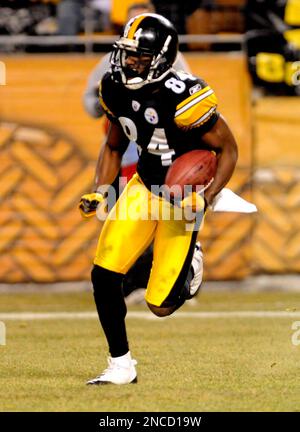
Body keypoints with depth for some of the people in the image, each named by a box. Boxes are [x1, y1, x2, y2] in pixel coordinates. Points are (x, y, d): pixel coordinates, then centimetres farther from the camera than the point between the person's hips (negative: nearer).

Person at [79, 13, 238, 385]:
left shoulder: (184, 98, -28)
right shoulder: (117, 92, -9)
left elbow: (228, 149, -16)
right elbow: (114, 147, 9)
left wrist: (206, 199, -27)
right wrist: (99, 192, -5)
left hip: (183, 196, -5)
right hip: (144, 186, 5)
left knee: (160, 306, -4)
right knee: (104, 275, -10)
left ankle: (188, 264, 31)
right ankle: (120, 365, 7)